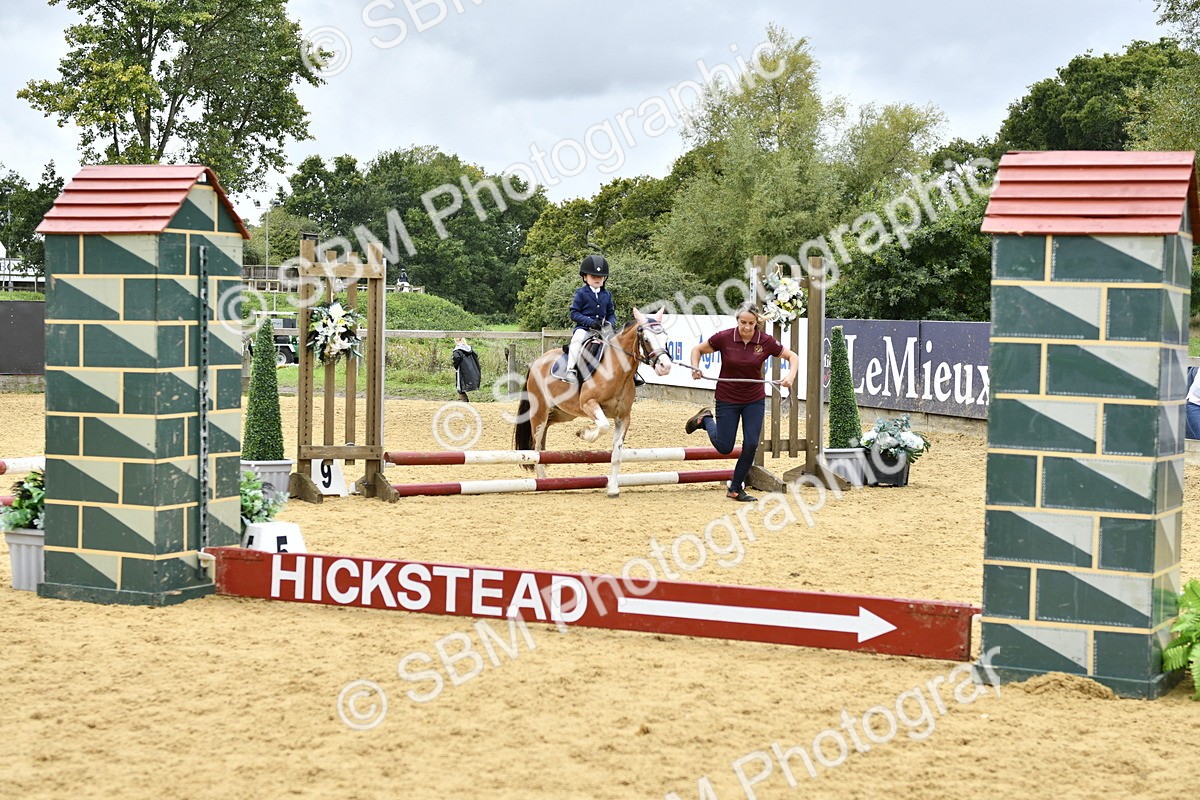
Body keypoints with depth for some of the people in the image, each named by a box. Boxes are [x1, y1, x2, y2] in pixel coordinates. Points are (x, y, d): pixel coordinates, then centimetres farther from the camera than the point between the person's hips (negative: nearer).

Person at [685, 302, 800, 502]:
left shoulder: (766, 342, -13)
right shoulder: (724, 338, -16)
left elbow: (792, 357, -1)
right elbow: (698, 350, -2)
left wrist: (791, 375, -20)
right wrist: (695, 369, -19)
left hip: (755, 400, 2)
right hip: (727, 399, -1)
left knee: (751, 444, -6)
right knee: (724, 447, 3)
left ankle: (735, 489, 12)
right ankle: (705, 419, 33)